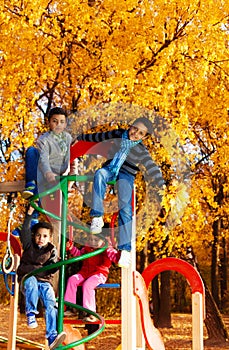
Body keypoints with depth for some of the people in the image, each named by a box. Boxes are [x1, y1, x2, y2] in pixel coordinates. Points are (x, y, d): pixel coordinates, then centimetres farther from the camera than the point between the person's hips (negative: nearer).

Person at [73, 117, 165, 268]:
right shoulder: (118, 134, 4)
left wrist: (160, 185, -22)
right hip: (110, 169, 2)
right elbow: (100, 136, 16)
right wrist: (82, 138, 26)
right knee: (100, 174, -36)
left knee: (125, 207, -22)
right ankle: (97, 217, -41)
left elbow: (152, 168, -10)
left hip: (126, 175, -2)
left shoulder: (141, 150, -5)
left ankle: (125, 249, -22)